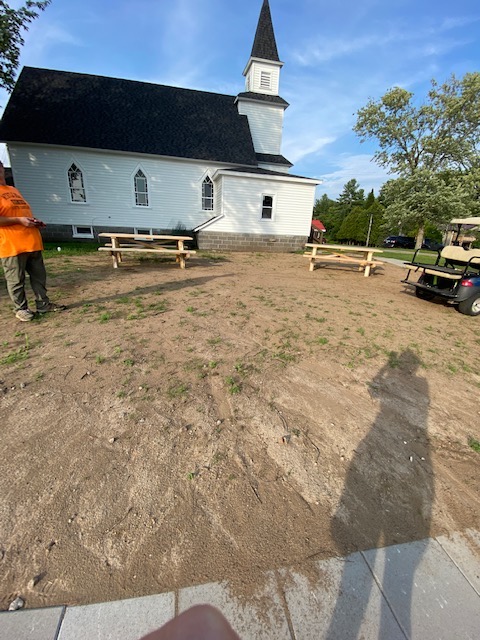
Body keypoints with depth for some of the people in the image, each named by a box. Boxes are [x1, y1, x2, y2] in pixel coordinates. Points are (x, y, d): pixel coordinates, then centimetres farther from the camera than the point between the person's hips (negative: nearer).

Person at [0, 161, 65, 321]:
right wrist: (19, 220, -17)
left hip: (32, 242, 7)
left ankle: (43, 304, 17)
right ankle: (21, 309, 9)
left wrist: (34, 221, 9)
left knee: (39, 276, 9)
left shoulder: (14, 190, 22)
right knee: (16, 280, 0)